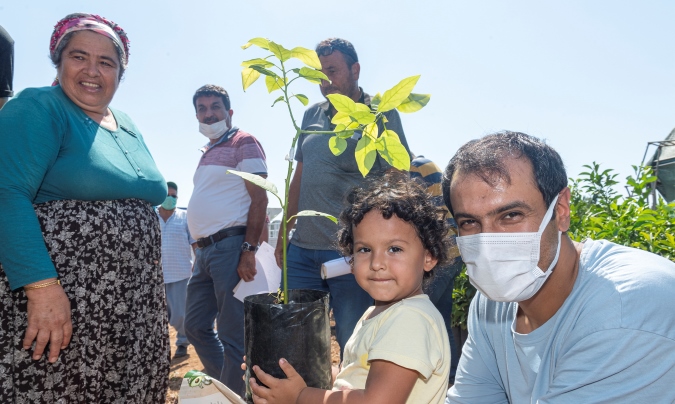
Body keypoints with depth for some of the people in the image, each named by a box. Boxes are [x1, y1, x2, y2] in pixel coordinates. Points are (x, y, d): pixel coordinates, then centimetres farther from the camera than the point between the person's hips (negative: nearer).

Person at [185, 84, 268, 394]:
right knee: (196, 326, 15)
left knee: (232, 335, -3)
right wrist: (199, 251, 20)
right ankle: (225, 387, 29)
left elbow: (259, 199, -13)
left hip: (231, 246, -9)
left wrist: (249, 249, -20)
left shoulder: (243, 143, -4)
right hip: (205, 250, 10)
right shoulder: (208, 153, 22)